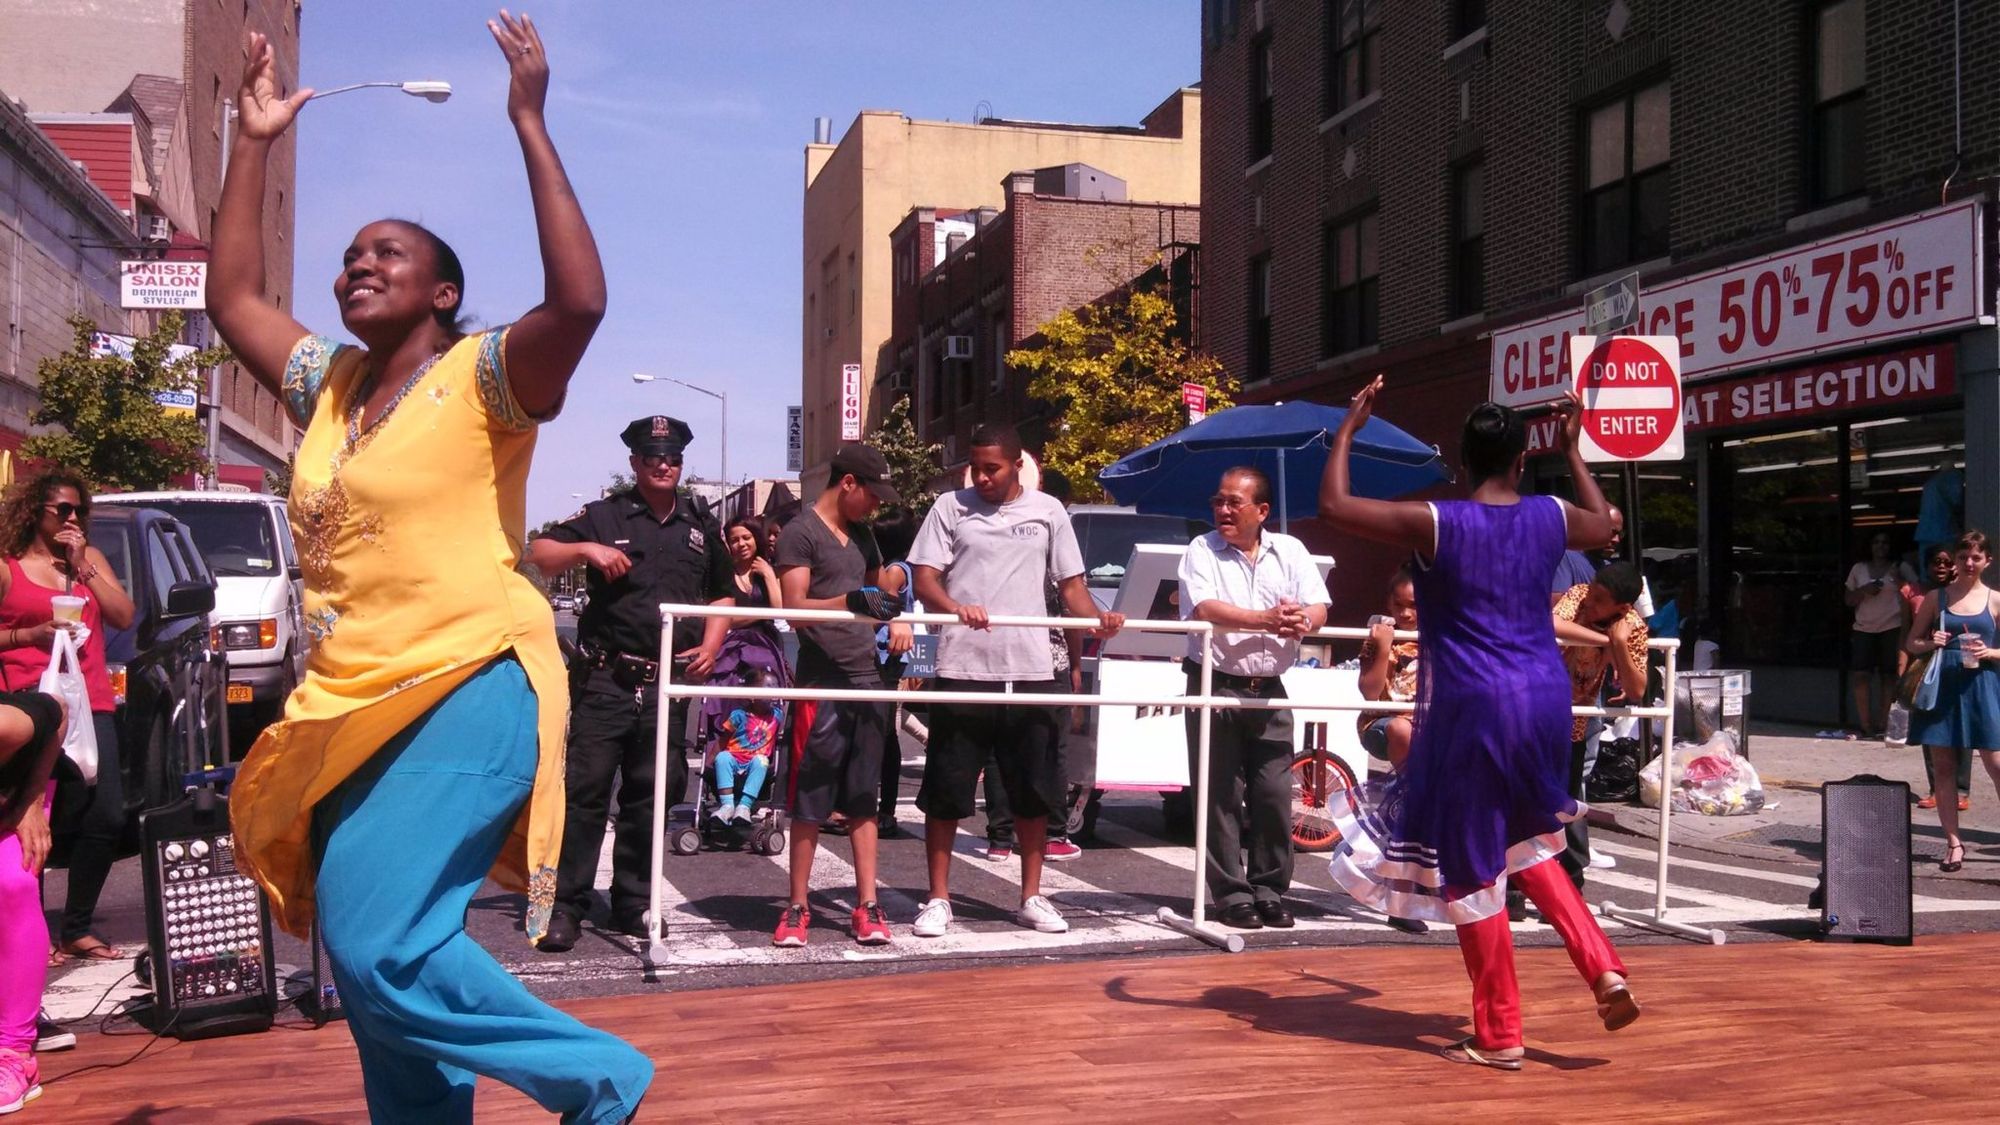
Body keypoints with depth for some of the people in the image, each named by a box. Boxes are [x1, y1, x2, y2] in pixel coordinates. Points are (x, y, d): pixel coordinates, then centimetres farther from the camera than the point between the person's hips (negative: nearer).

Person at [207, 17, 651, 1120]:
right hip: (352, 711, 8)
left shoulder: (484, 377, -6)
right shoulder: (330, 386, 16)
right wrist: (255, 141, 19)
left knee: (383, 948, -19)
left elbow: (580, 301, -23)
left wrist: (531, 126, -20)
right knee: (374, 961, 11)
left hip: (463, 697, -8)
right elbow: (232, 296, 23)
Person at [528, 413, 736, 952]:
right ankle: (568, 906, 1)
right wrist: (586, 549, -19)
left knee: (650, 796, 8)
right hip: (606, 680, -3)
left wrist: (710, 645, 6)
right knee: (585, 790, -5)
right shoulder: (604, 515, 4)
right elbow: (538, 554, -1)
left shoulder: (702, 526, 15)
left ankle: (632, 904, 18)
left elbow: (723, 595, 22)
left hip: (668, 685, 3)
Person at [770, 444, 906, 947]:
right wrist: (851, 602, -30)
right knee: (811, 802, -1)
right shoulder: (801, 533, -4)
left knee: (864, 799, 8)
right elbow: (795, 608, -14)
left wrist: (896, 620, 9)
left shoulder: (862, 534, 18)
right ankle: (797, 908, 8)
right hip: (824, 682, -6)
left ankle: (867, 906, 12)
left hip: (870, 677, 7)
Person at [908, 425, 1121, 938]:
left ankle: (1032, 897, 22)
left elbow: (1071, 585, 11)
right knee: (946, 792, 1)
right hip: (963, 669, -2)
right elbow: (925, 581, -2)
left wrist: (1096, 619, -10)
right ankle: (938, 899, 12)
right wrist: (956, 608, -23)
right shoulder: (950, 508, 5)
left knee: (1035, 793, 9)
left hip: (1031, 670, 2)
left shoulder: (1048, 511, 10)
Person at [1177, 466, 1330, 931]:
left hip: (1269, 691, 3)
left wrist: (1302, 621, -26)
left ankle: (1270, 891, 14)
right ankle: (1232, 895, 8)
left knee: (1274, 794, 2)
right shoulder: (1202, 550, -1)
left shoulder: (1290, 551, 8)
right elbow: (1204, 608, -18)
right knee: (1222, 795, 1)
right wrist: (1266, 620, -30)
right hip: (1216, 686, -3)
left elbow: (1318, 606, -1)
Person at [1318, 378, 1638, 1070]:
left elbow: (1334, 505, -7)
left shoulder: (1437, 524, -11)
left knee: (1470, 867, 6)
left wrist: (1349, 429, 5)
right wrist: (1573, 449, 34)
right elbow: (1604, 524, 27)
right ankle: (1602, 968, 12)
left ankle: (1499, 1036, 13)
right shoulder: (1551, 517, 3)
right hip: (1544, 700, 5)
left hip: (1474, 707, -5)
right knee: (1522, 844, 26)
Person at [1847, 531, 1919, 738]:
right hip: (1863, 630, 2)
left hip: (1892, 628, -2)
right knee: (1860, 675, -8)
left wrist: (1899, 581, -11)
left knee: (1888, 676, -3)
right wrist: (1864, 590, -4)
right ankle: (1865, 725, -5)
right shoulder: (1859, 569, 14)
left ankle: (1883, 725, 1)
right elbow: (1849, 600, 14)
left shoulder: (1900, 568, 8)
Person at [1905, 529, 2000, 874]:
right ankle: (1953, 842, 11)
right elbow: (1912, 643, 12)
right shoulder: (1936, 597, 8)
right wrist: (1930, 644, -8)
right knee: (1942, 767, 4)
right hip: (1941, 687, 2)